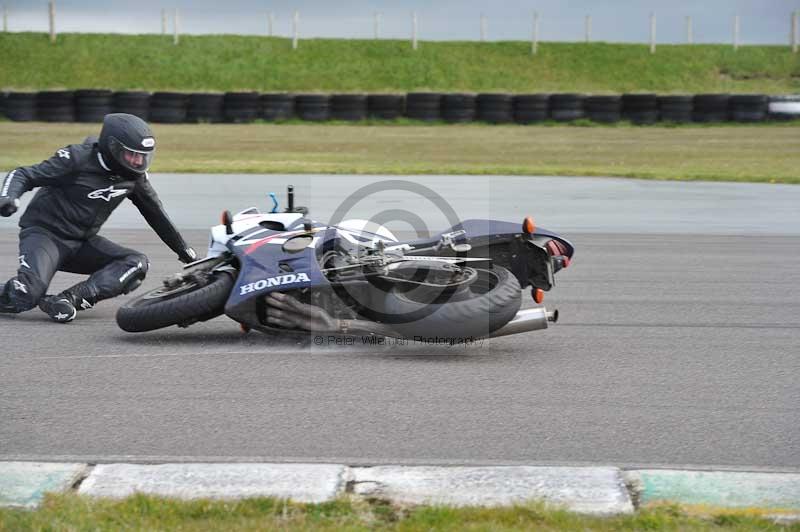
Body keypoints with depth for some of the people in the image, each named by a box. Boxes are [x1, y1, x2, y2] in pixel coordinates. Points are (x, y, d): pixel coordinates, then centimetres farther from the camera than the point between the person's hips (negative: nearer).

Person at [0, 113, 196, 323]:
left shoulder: (134, 175, 1)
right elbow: (22, 175, -13)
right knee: (26, 296, -33)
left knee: (137, 264, -19)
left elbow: (155, 212, 16)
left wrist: (184, 250, 21)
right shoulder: (78, 158, -16)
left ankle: (69, 298, -29)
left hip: (83, 242, 7)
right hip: (45, 232, -7)